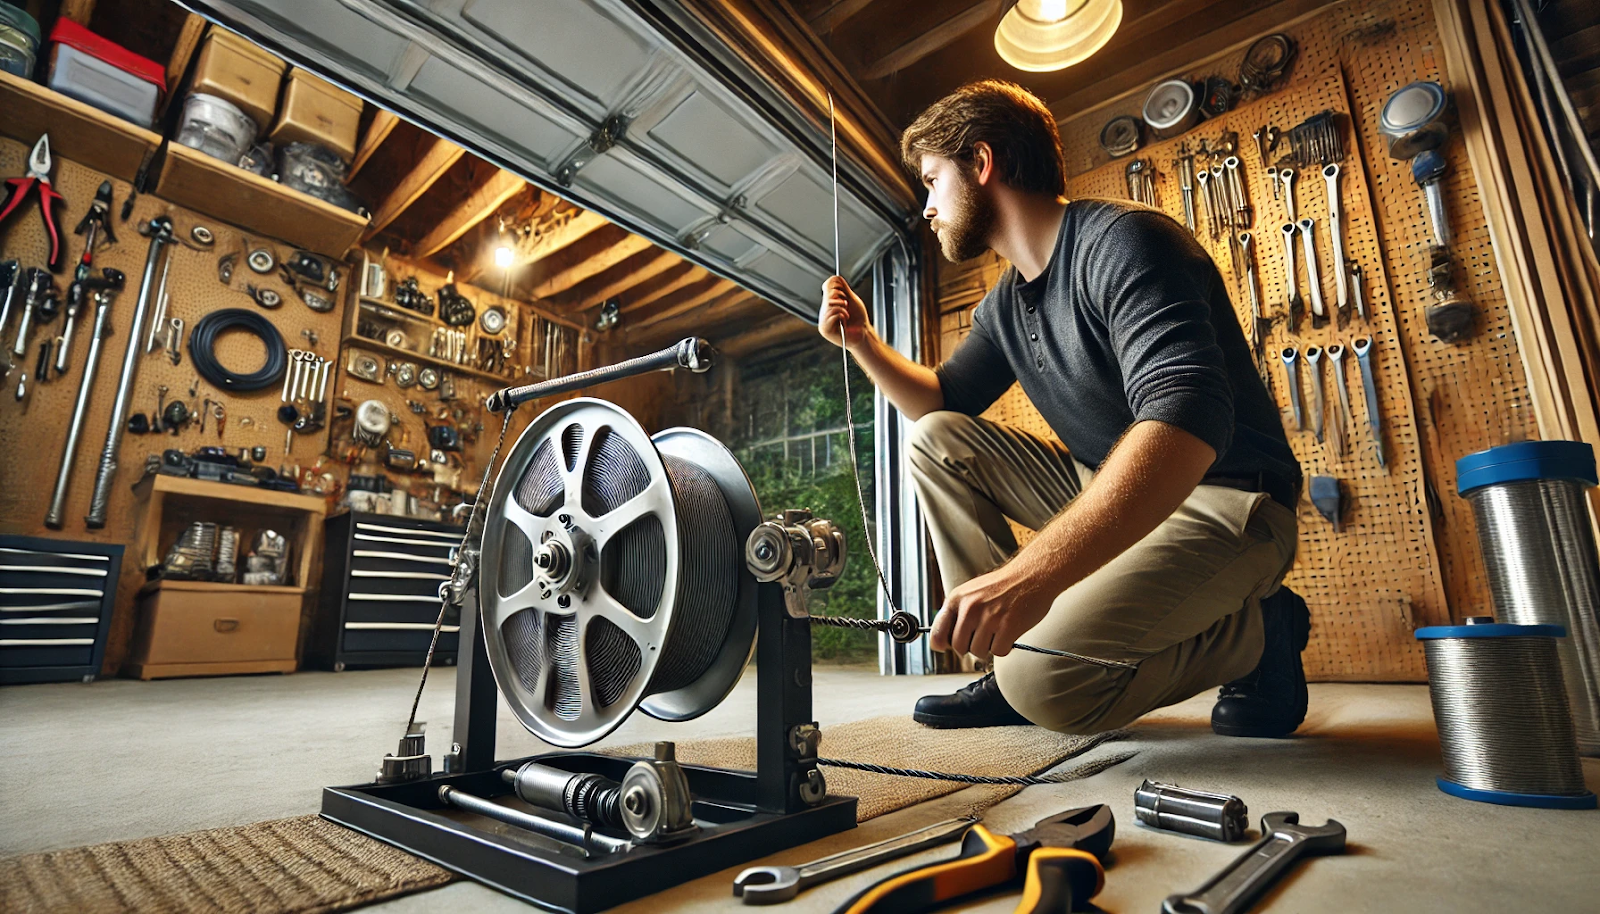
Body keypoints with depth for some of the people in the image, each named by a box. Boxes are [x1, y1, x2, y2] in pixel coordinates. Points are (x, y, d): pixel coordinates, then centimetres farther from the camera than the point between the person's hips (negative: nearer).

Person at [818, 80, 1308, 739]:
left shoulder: (1121, 240, -17)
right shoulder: (1005, 303, 9)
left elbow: (1188, 418, -33)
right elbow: (945, 404, 20)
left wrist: (1035, 570, -44)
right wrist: (862, 342, 5)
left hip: (1225, 501, -8)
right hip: (1113, 492, 8)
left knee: (1046, 678, -27)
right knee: (937, 442, 0)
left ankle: (1257, 632, 1)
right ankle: (1007, 665, -1)